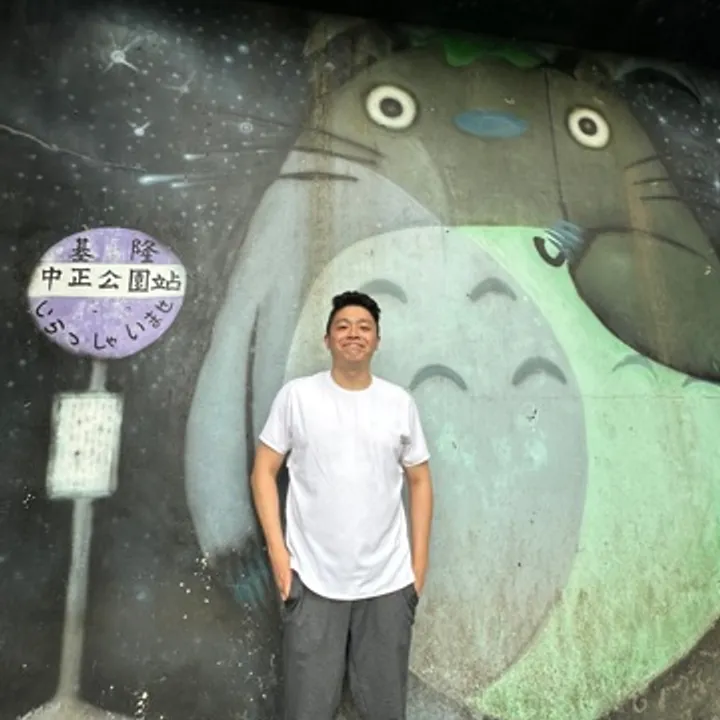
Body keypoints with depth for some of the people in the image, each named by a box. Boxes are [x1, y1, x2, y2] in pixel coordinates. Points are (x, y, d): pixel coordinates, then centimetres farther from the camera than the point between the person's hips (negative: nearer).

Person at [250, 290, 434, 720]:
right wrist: (277, 549, -7)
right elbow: (264, 472, -2)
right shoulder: (296, 395, -5)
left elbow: (419, 481, 7)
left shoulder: (400, 402, 1)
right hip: (312, 579, -2)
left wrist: (419, 561, 4)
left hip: (388, 581, 3)